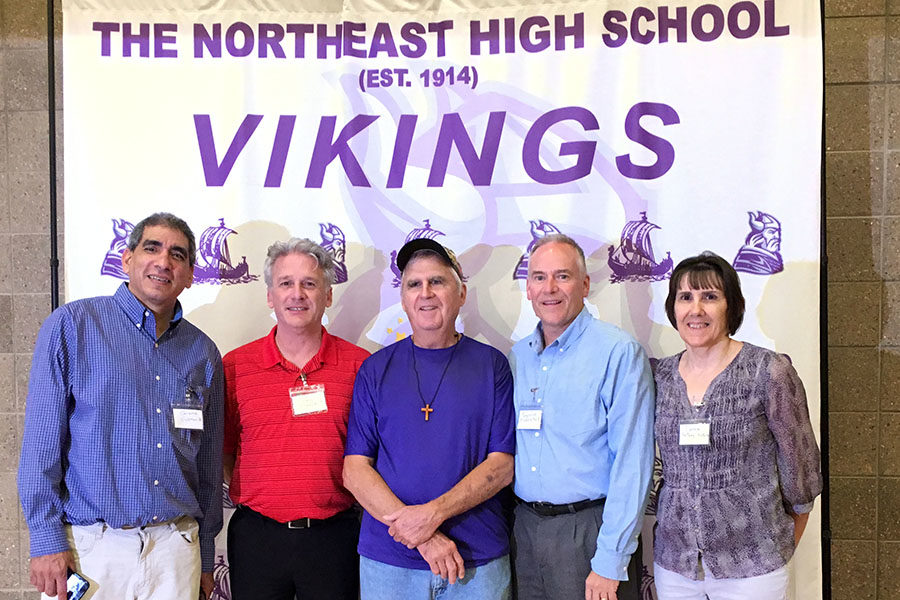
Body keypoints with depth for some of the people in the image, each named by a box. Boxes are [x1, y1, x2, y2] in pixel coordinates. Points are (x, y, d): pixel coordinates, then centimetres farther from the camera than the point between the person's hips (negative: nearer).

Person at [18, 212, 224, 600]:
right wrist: (47, 540, -9)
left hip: (176, 545, 3)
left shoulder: (202, 352, 8)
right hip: (89, 546, -3)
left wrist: (206, 556, 13)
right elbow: (42, 441, -5)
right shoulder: (71, 327, -2)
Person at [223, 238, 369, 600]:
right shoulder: (235, 366, 1)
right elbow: (221, 452, 8)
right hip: (256, 536, 1)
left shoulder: (359, 365, -1)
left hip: (333, 533, 0)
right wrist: (250, 493, -1)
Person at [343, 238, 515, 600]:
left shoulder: (492, 365, 1)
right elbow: (355, 471, -3)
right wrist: (420, 536, -14)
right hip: (387, 560, 1)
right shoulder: (376, 370, 3)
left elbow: (501, 466, -4)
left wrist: (433, 513, -17)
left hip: (478, 559, 0)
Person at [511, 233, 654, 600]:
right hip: (525, 526, 5)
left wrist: (610, 564, -17)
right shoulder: (516, 357, 7)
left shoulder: (619, 352, -11)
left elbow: (632, 463, -14)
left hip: (590, 529, -5)